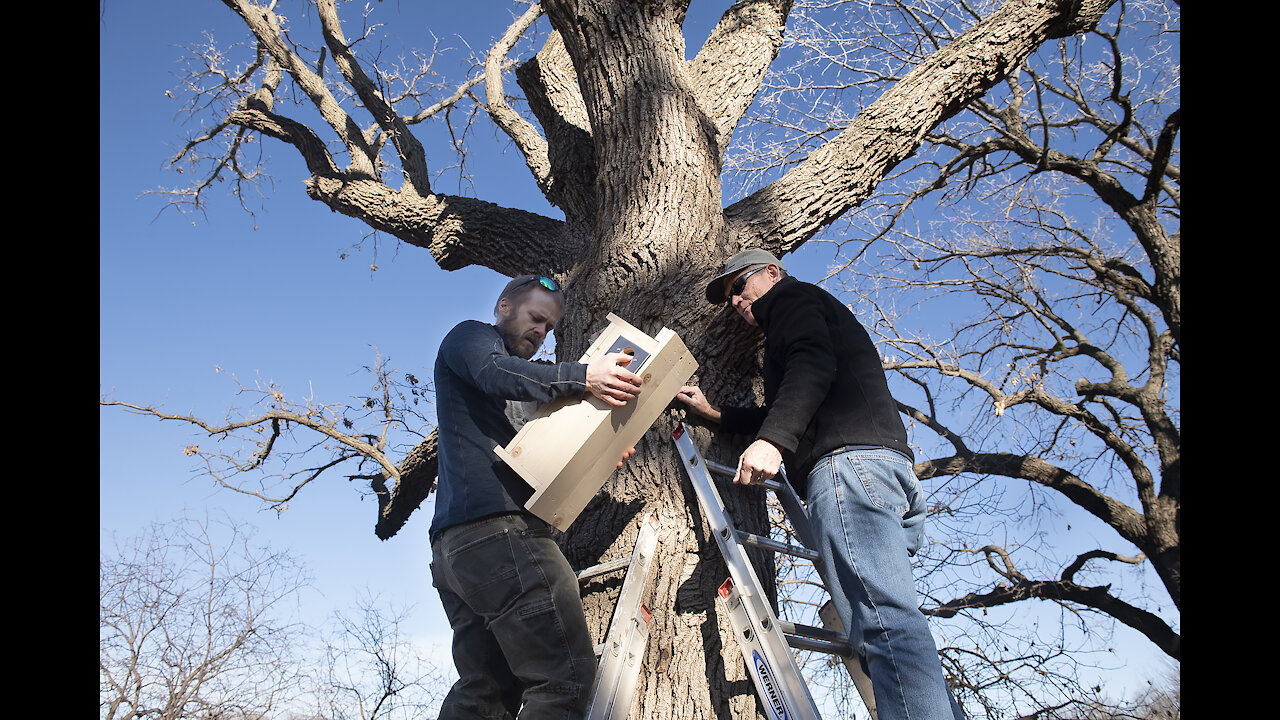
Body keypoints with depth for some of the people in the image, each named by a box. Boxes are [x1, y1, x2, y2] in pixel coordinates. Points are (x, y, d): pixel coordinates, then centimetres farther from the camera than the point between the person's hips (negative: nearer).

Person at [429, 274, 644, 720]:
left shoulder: (514, 400, 35)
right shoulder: (470, 335, 10)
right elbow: (497, 373, -14)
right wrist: (583, 377, -27)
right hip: (495, 525, -10)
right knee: (566, 678, -15)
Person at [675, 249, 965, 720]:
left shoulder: (792, 297, 14)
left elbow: (813, 364, -9)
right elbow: (781, 416, 43)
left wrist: (771, 440, -22)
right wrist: (714, 414, 39)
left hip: (847, 457, -10)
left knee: (881, 617, -24)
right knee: (891, 620, 0)